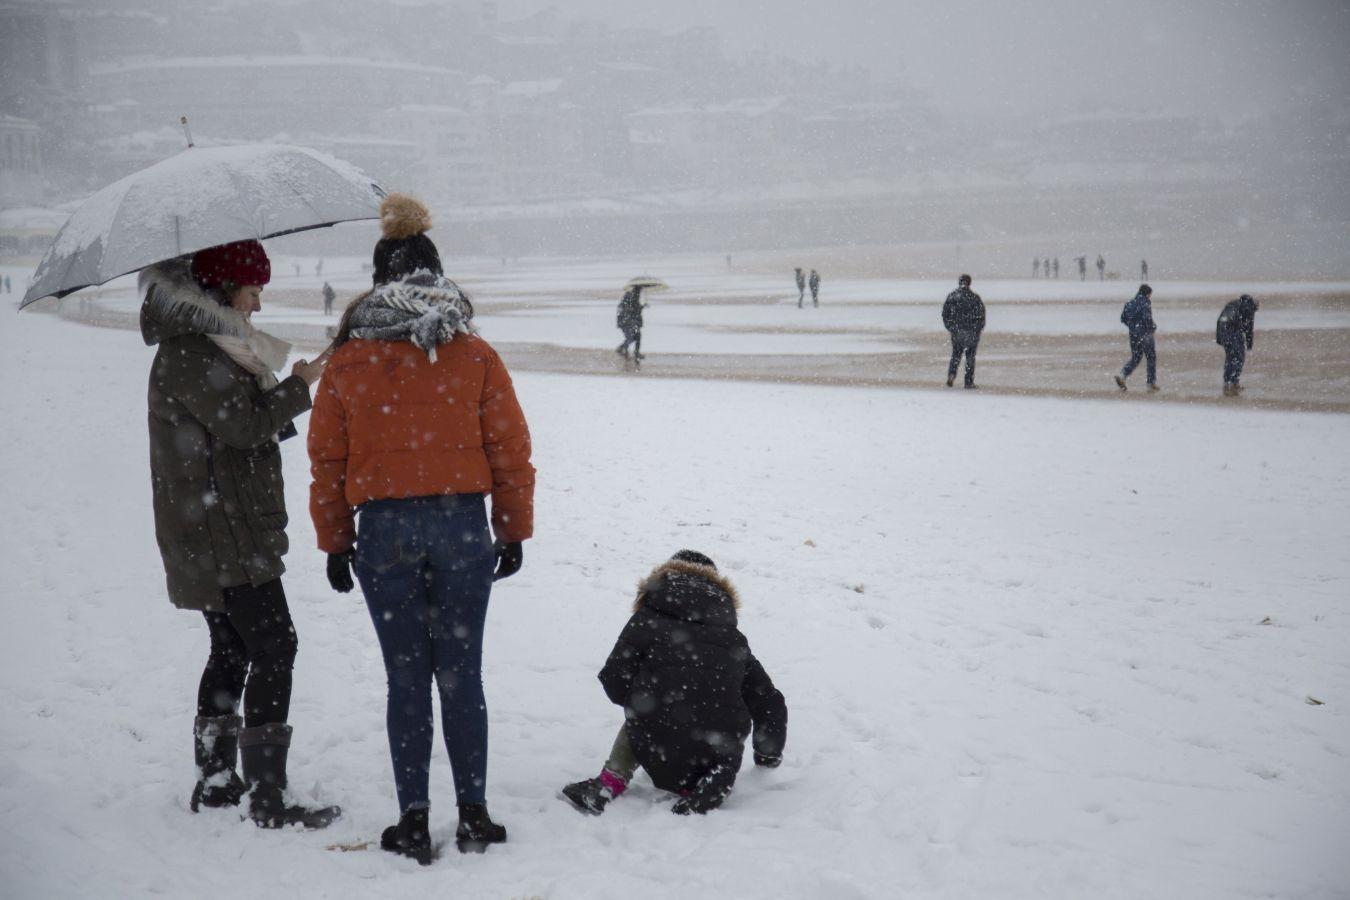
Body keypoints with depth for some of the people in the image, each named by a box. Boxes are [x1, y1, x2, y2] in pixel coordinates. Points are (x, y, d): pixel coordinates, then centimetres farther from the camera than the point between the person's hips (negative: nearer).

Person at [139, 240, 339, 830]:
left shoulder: (210, 348, 18)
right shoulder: (189, 354, -15)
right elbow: (245, 424, -20)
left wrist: (280, 393, 8)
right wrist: (300, 385, -9)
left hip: (215, 534, 11)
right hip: (220, 534, -11)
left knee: (233, 649, 17)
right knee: (274, 648, -11)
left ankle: (215, 781, 26)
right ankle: (268, 799, -10)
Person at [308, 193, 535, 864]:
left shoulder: (347, 362, 2)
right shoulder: (475, 355, 1)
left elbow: (326, 460, 5)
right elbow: (510, 450, 2)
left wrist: (335, 543, 14)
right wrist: (514, 531, 11)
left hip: (383, 532, 0)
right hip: (463, 527, 0)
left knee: (406, 679, 8)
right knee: (461, 675, 8)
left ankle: (414, 818, 10)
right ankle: (473, 813, 11)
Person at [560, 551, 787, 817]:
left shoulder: (648, 619, 11)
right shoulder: (734, 637, 22)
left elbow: (615, 681, 3)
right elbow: (769, 701, 26)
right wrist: (769, 754, 44)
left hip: (659, 752, -1)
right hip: (719, 751, 1)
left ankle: (610, 782, 12)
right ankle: (710, 780, 1)